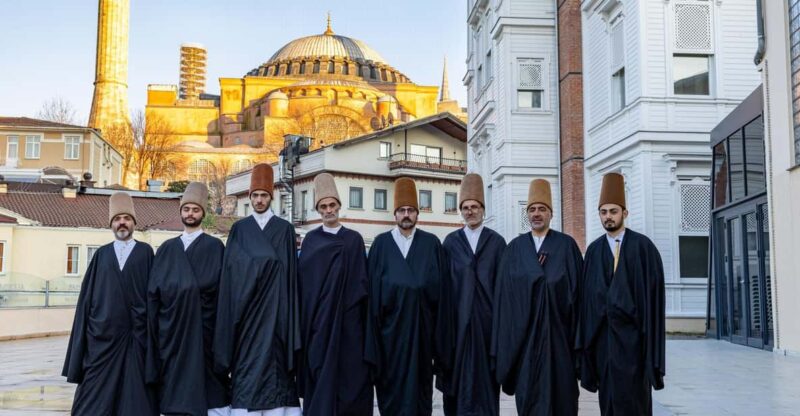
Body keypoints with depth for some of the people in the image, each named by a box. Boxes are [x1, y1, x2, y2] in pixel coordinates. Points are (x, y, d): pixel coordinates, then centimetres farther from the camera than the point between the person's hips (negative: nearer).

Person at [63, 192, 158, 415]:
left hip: (135, 336, -2)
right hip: (103, 334, 2)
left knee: (135, 396, 1)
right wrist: (84, 336, 1)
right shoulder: (101, 254, 11)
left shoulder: (145, 252, 5)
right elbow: (87, 296, 9)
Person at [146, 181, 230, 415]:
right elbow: (153, 293, 9)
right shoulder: (167, 249, 13)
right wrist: (155, 332, 2)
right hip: (171, 332, 3)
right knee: (173, 391, 3)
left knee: (207, 388, -5)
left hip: (203, 332, -3)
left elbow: (221, 289, -3)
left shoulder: (214, 247, 4)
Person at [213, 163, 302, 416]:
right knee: (246, 363, -1)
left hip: (274, 310, 0)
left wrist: (288, 317, -3)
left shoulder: (285, 229, 5)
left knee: (273, 358, -2)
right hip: (246, 310, 1)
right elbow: (229, 273, 5)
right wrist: (235, 309, -3)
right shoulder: (239, 230, 8)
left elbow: (290, 273, 3)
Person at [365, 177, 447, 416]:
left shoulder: (431, 243, 4)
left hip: (420, 324, 0)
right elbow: (373, 287, 2)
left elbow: (440, 284, 3)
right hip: (390, 324, 0)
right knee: (391, 379, 5)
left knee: (419, 377, 5)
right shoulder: (381, 243, 3)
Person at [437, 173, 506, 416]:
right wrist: (445, 320, -2)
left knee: (485, 374, 2)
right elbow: (445, 283, 4)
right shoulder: (451, 241, 7)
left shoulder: (496, 242, 5)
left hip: (486, 316, 0)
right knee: (458, 373, 4)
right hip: (458, 316, 1)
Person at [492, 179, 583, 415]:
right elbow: (505, 291, 5)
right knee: (527, 388, 4)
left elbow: (577, 288, -1)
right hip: (524, 330, 2)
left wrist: (577, 332, -6)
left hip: (556, 329, -1)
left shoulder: (567, 245, 2)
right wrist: (507, 334, -2)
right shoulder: (515, 247, 7)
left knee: (559, 388, 1)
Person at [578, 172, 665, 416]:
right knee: (608, 393, 7)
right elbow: (589, 292, 7)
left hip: (631, 329, -4)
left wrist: (650, 329, -12)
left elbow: (653, 289, -6)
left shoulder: (643, 246, -2)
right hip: (602, 330, 4)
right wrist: (587, 334, 2)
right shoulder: (594, 250, 9)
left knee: (632, 393, -4)